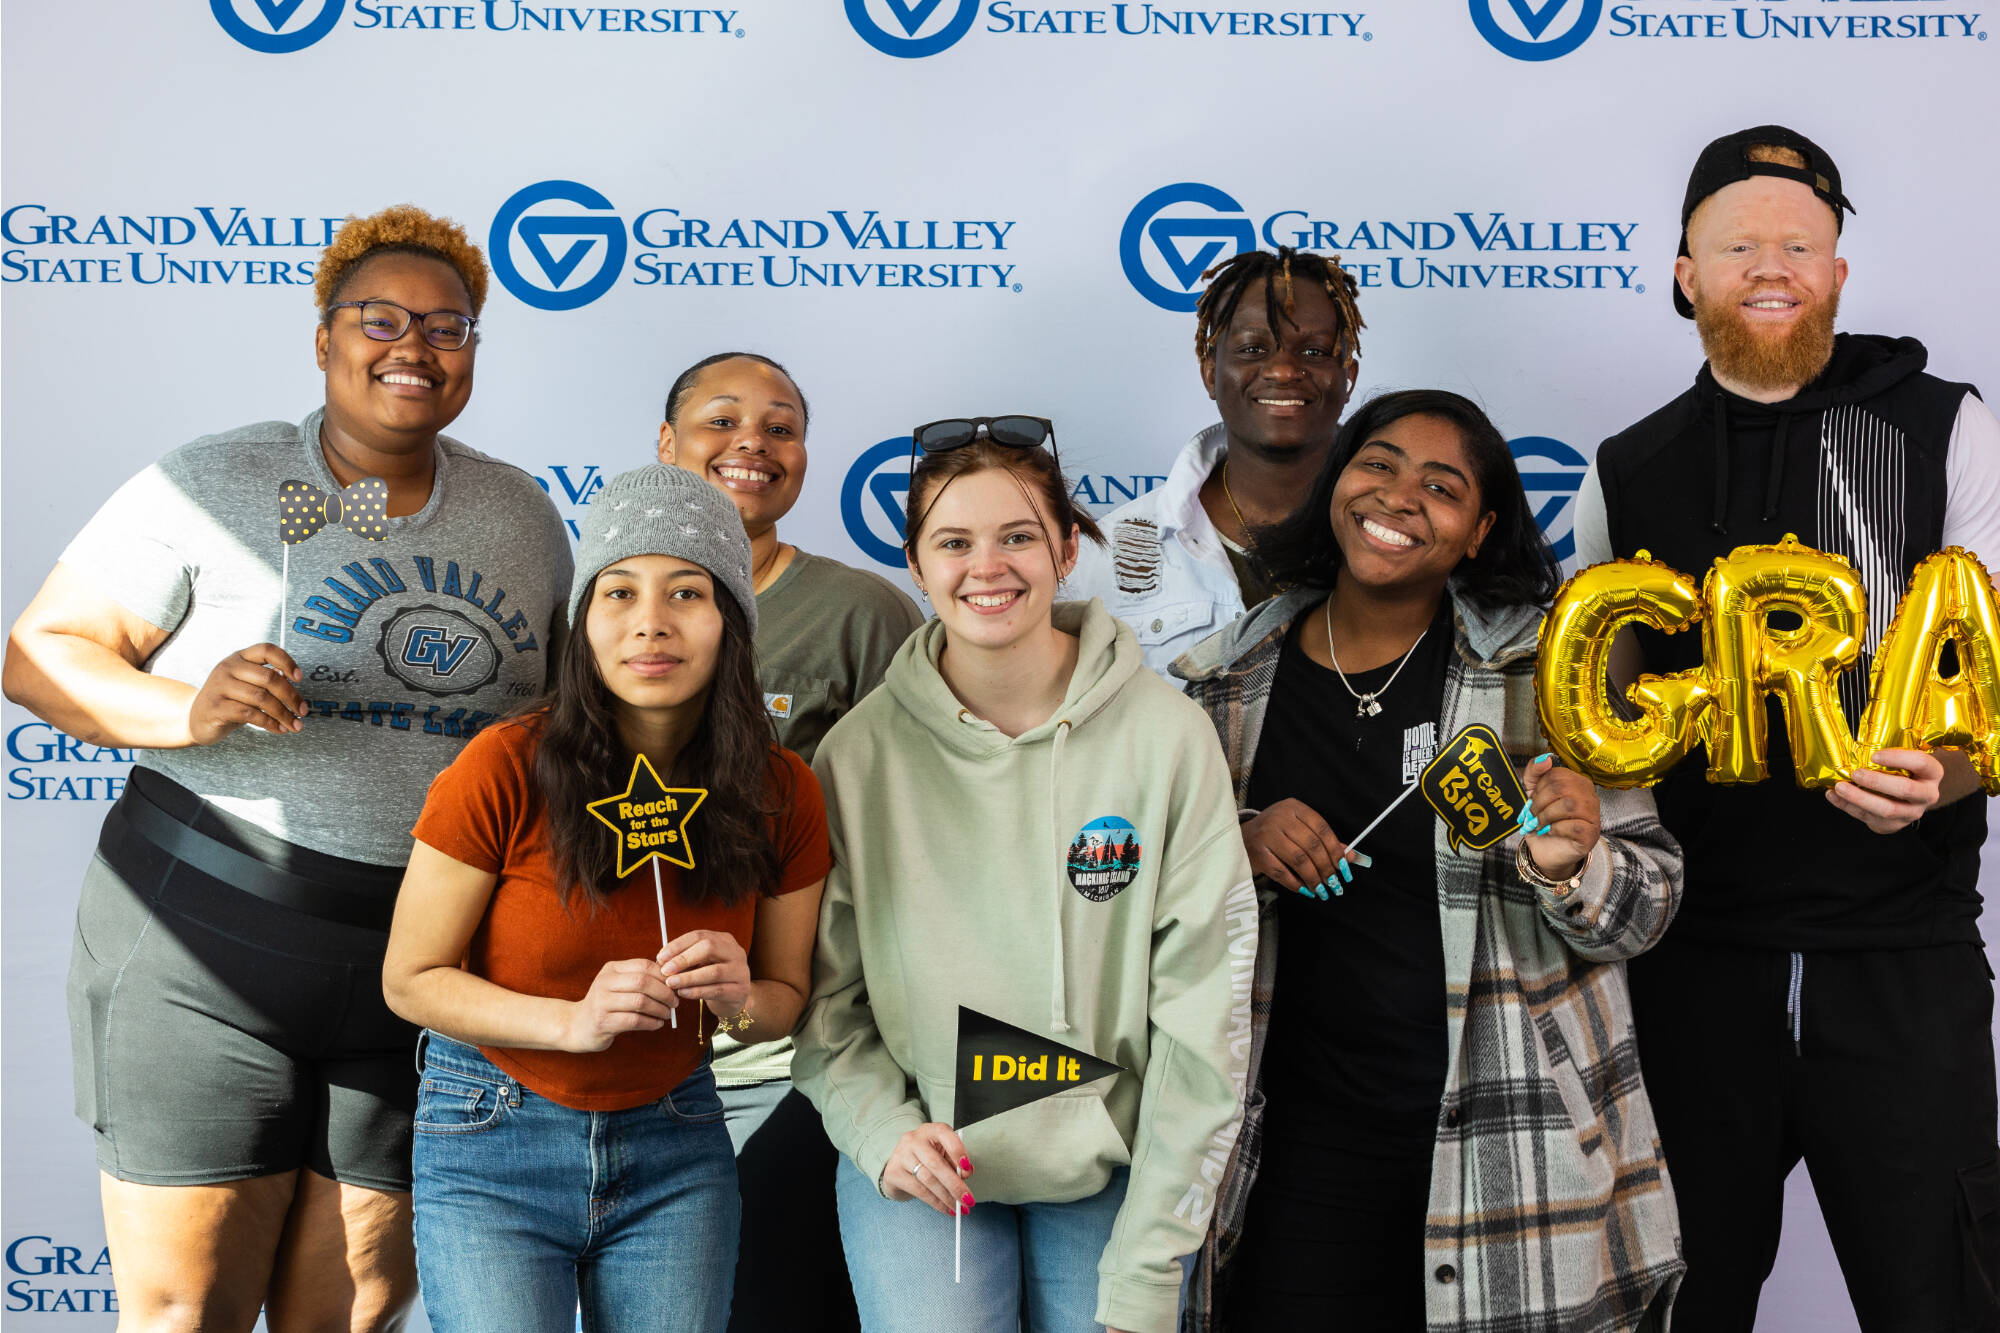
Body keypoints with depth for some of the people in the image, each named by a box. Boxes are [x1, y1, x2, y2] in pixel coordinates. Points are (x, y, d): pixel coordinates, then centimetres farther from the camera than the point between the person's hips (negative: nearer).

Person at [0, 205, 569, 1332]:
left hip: (427, 959, 4)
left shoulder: (524, 515, 10)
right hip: (207, 946, -3)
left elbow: (561, 701, 22)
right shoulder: (209, 485, -2)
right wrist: (190, 708, -21)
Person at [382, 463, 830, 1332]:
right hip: (493, 1145, -3)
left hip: (674, 1146, 3)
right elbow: (410, 980, -9)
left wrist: (739, 1001, -18)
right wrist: (572, 1021, -24)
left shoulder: (782, 796, -7)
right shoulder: (505, 771, -18)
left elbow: (787, 994, 6)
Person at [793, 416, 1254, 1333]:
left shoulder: (1165, 735, -8)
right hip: (920, 1168, 0)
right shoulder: (860, 752, -4)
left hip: (1111, 1171, 0)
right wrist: (882, 1130, -15)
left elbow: (1199, 1015, -9)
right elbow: (825, 992, 4)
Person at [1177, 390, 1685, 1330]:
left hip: (1513, 1141, -1)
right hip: (1303, 1138, 2)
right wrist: (1241, 845, -8)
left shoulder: (1542, 669, -4)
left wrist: (1570, 870, -23)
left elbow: (1647, 909, -1)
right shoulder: (1233, 679, 3)